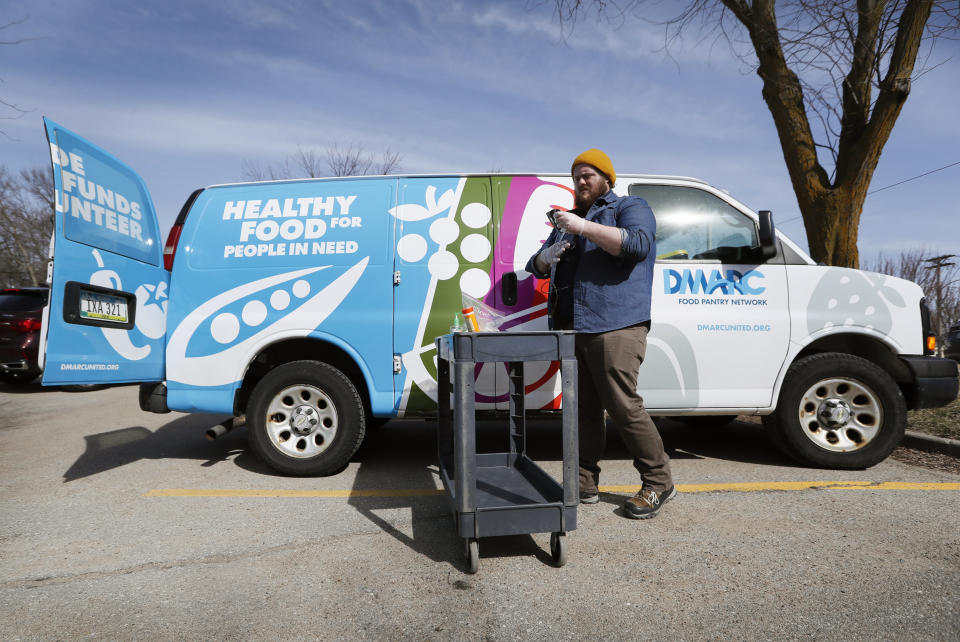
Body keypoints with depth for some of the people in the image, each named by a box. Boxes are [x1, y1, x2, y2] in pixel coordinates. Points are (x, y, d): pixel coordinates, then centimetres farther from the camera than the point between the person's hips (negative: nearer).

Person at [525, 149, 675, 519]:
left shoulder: (630, 207, 8)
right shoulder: (568, 219, 28)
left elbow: (637, 244, -14)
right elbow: (536, 266, 26)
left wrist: (583, 227, -17)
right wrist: (546, 257, 1)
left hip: (615, 326, -7)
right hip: (571, 329, 7)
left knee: (624, 407, -8)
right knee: (583, 409, 7)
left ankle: (659, 483, 8)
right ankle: (585, 484, 15)